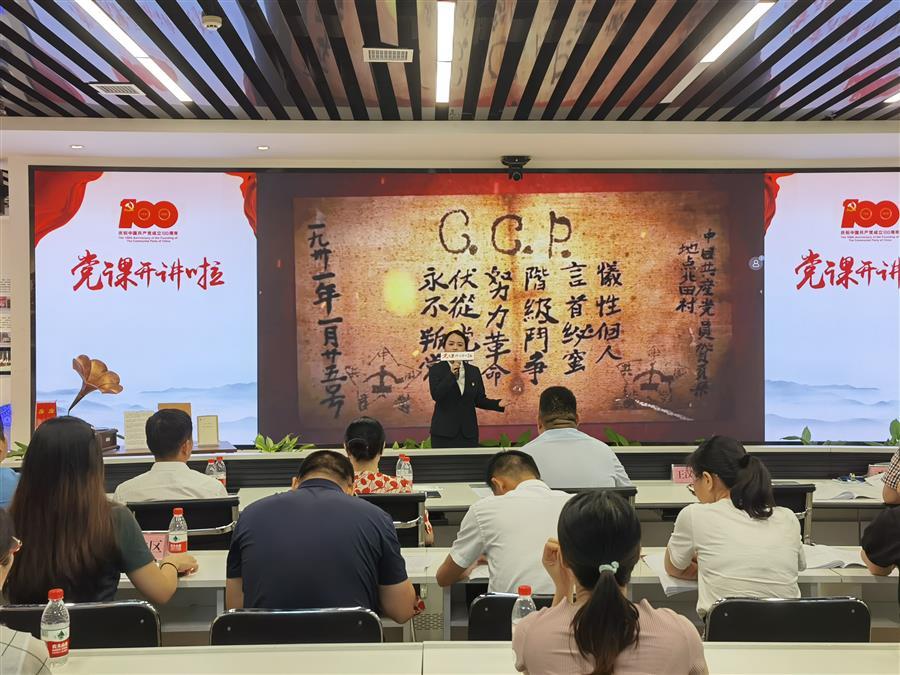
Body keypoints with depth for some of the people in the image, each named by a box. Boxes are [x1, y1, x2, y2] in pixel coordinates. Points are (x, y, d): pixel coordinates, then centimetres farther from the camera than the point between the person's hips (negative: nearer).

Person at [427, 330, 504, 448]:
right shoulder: (436, 369, 0)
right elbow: (436, 395, -14)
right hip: (444, 433, -3)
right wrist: (452, 374, -22)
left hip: (468, 433, 3)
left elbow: (480, 400, 10)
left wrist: (498, 404, -7)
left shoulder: (474, 371, 10)